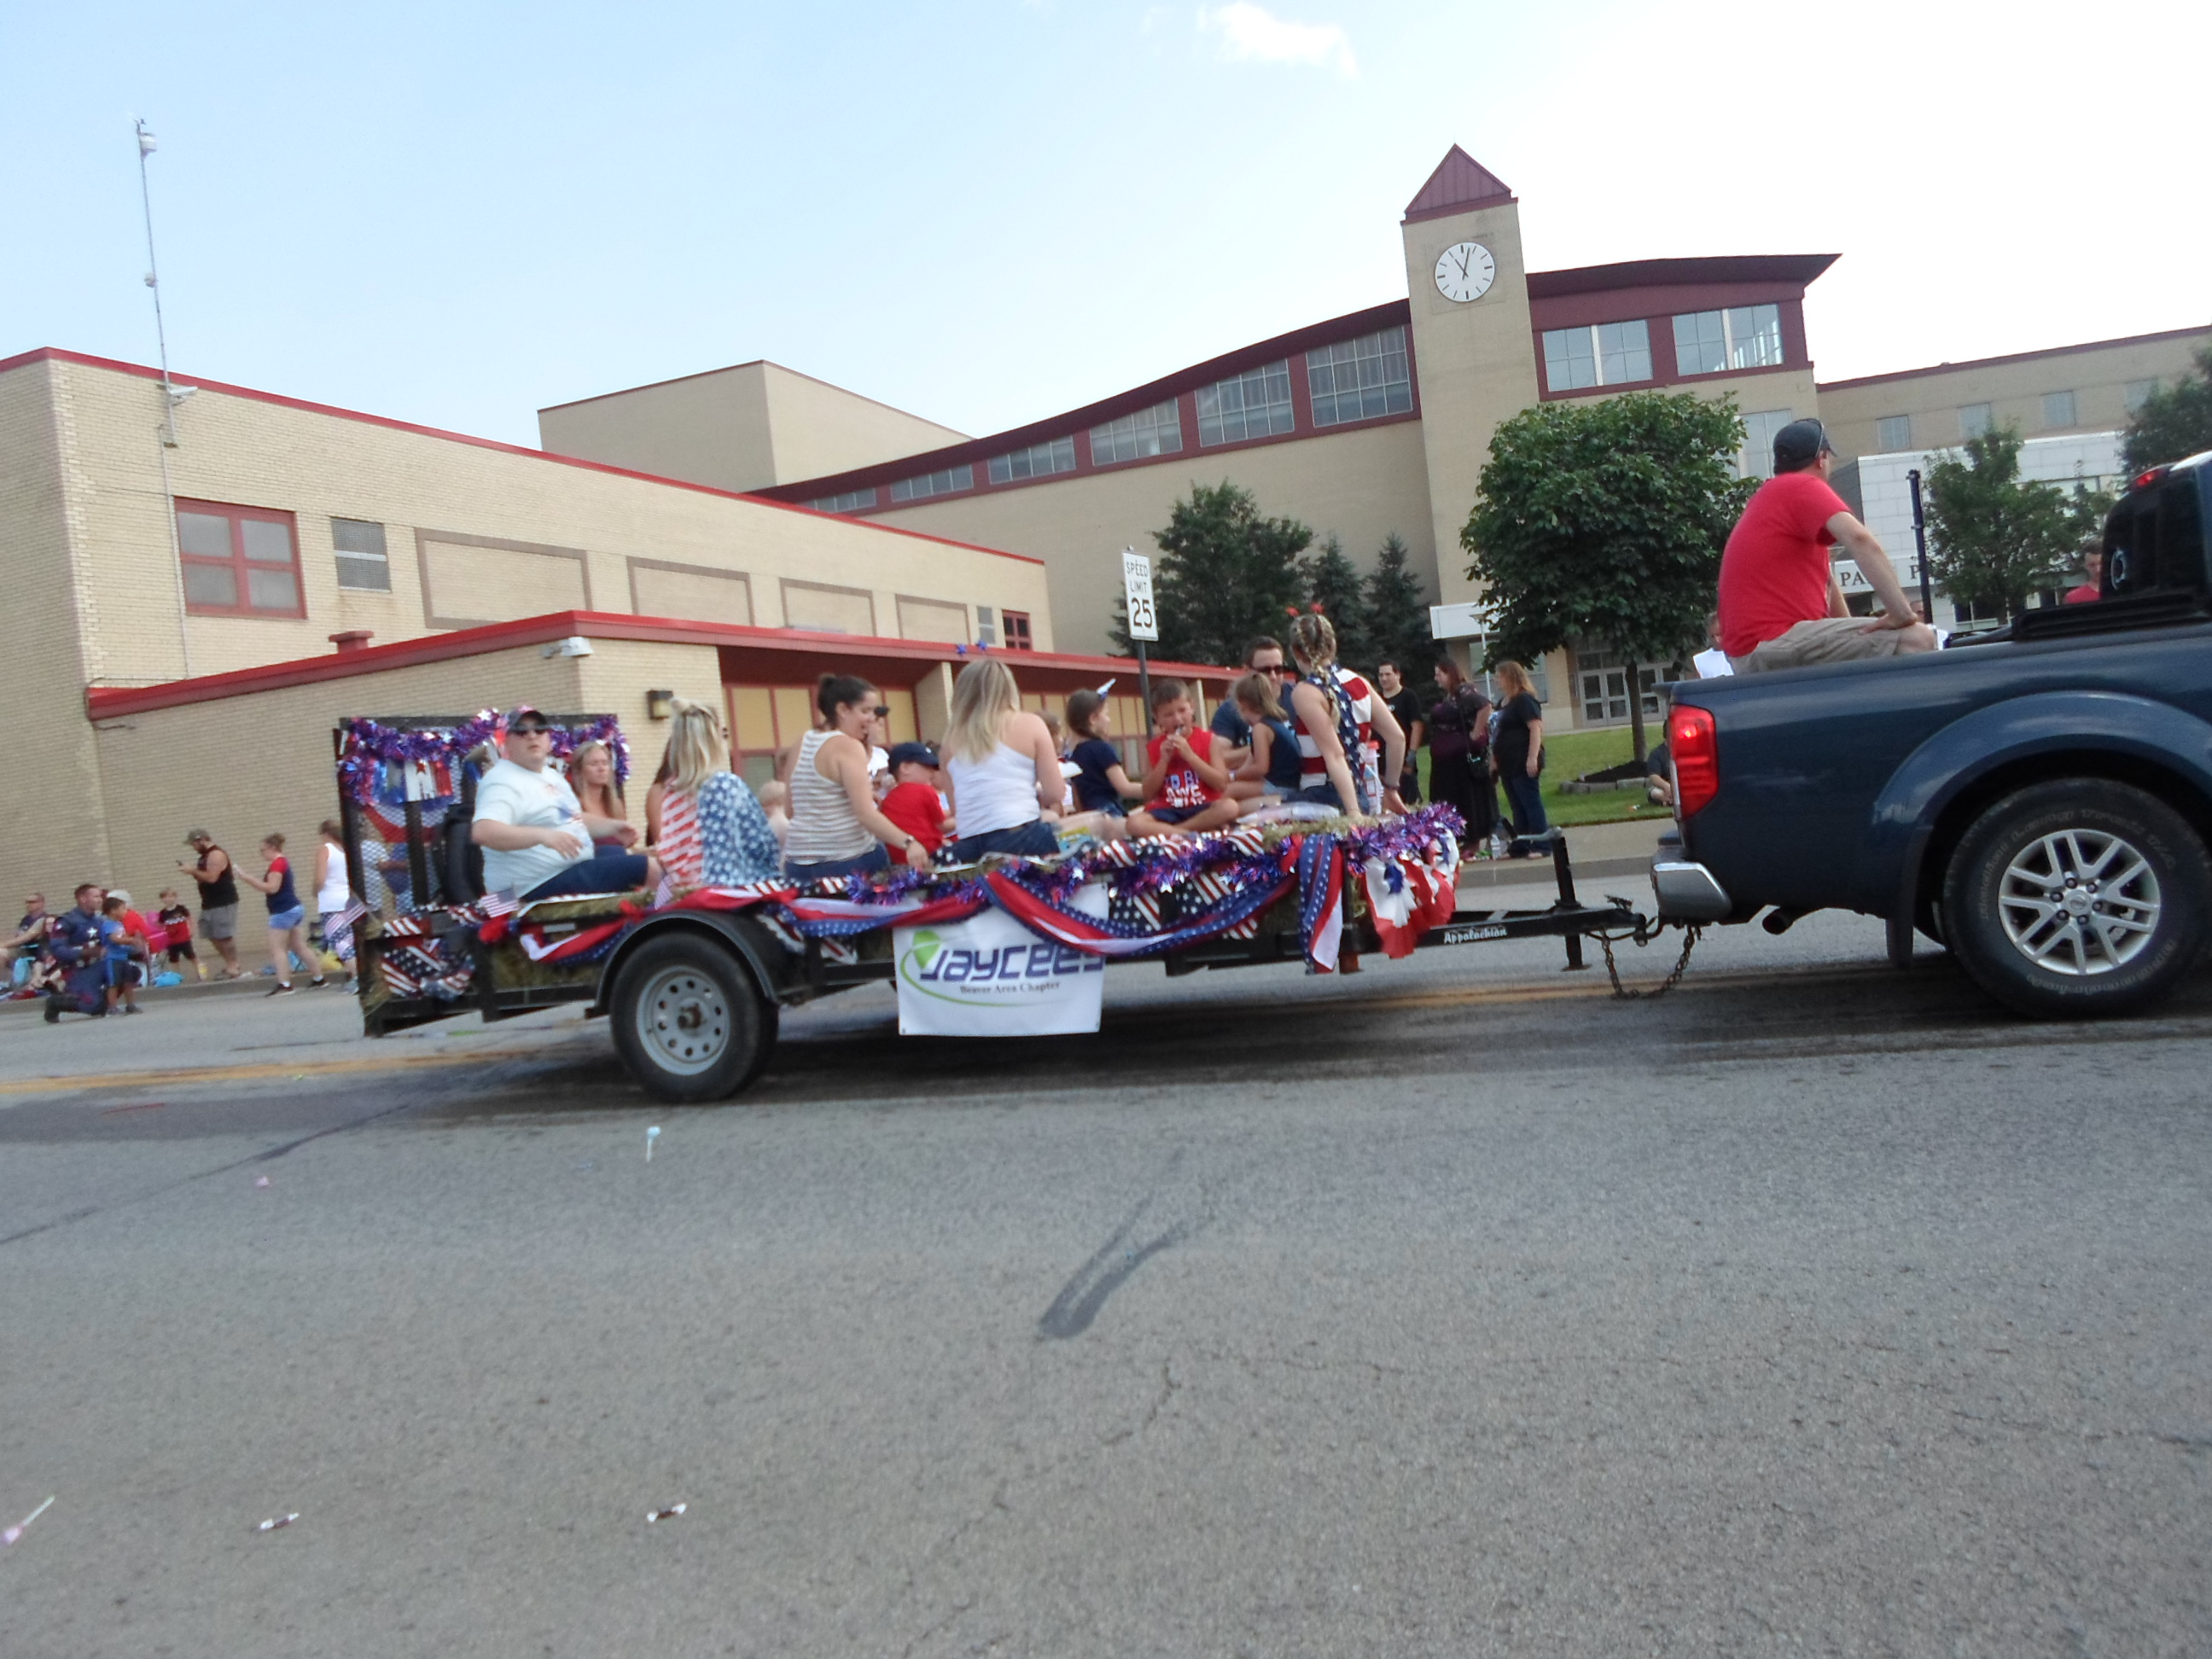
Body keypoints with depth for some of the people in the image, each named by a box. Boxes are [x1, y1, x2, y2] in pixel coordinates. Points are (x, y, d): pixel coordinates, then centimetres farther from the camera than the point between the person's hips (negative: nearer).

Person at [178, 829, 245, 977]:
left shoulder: (216, 855, -14)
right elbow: (204, 878, 22)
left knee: (225, 936, -9)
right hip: (211, 903, 10)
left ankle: (234, 968, -5)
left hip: (223, 903, -10)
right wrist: (192, 872, 5)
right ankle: (230, 965, 16)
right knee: (213, 936, 9)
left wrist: (193, 871, -14)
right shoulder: (206, 856, 18)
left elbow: (211, 878, -24)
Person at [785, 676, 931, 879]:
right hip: (846, 863, -8)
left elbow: (792, 810, 15)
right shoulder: (847, 746, -11)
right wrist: (908, 843, -25)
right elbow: (866, 815, -20)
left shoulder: (803, 743, 11)